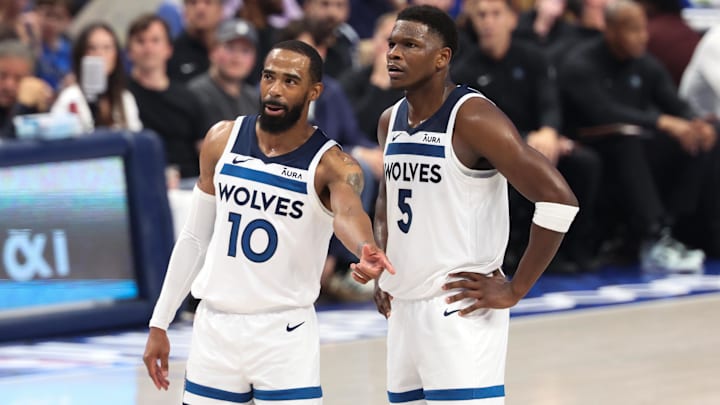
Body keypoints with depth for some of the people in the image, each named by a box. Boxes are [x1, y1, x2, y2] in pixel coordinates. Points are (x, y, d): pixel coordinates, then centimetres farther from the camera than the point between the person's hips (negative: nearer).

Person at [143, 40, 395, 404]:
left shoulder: (331, 165, -11)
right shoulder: (222, 141, 2)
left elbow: (348, 212, -34)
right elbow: (195, 238, 10)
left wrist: (366, 251, -57)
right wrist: (160, 323, 10)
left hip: (285, 334, -4)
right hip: (214, 329, 4)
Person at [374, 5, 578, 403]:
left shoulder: (472, 118, -14)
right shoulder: (390, 121, 10)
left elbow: (558, 199, -19)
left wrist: (514, 290, -16)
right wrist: (382, 272, 16)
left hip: (460, 309, -8)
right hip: (403, 310, 8)